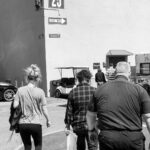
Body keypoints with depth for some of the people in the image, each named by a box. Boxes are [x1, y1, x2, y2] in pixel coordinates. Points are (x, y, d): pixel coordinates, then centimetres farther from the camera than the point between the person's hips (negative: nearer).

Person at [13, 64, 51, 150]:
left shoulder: (20, 90, -4)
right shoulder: (40, 91, -9)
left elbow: (15, 106, -6)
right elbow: (44, 109, -5)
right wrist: (48, 120, 10)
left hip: (23, 124, 2)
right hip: (36, 124, -2)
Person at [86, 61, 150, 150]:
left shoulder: (100, 90, 6)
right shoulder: (139, 90, -2)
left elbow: (90, 115, 16)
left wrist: (91, 130, 32)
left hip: (107, 139, 2)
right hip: (133, 139, -1)